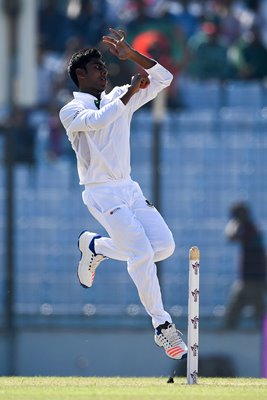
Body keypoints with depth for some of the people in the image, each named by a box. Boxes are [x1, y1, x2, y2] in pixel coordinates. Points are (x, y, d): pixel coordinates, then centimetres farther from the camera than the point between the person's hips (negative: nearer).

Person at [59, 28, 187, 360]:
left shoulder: (119, 98, 13)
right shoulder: (71, 112, -4)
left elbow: (163, 78, 7)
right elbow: (98, 121, -27)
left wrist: (131, 55, -4)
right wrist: (130, 91, -23)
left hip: (129, 188, 6)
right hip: (100, 193, -6)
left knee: (164, 245, -6)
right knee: (141, 252, -18)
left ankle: (95, 246, 18)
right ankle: (162, 326, -12)